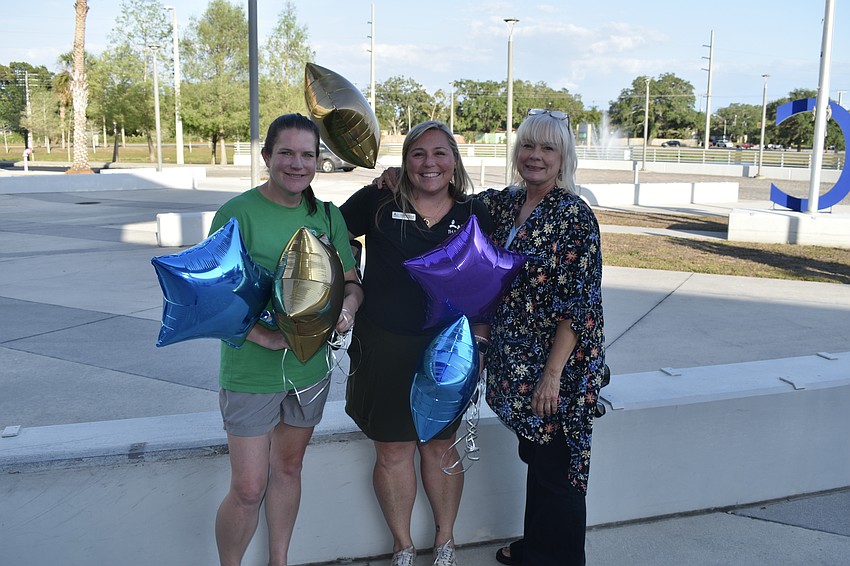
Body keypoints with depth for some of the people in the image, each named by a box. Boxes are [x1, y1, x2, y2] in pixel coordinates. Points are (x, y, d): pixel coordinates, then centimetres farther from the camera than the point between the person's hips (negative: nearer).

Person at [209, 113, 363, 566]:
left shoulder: (327, 216, 3)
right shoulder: (237, 214, -13)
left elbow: (350, 281, 7)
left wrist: (347, 307, -16)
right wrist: (261, 333, -30)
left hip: (311, 368, 5)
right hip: (251, 372, -5)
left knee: (288, 469, 21)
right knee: (249, 490, 0)